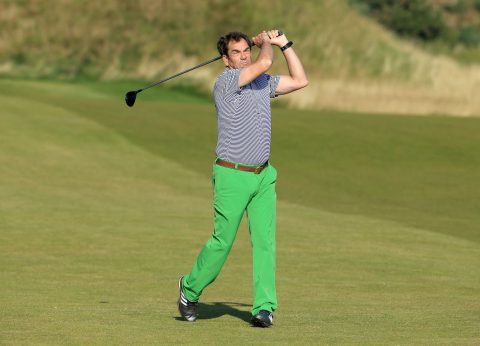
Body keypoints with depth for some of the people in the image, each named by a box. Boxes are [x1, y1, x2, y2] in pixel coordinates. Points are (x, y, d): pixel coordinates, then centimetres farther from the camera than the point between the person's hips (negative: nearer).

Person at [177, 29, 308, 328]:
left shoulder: (263, 82, 11)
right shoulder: (225, 82, -12)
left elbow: (300, 80, 14)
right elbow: (264, 63, -19)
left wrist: (284, 44, 10)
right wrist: (266, 42, 2)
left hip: (263, 176, 6)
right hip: (232, 176, -5)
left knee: (265, 240, -5)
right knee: (222, 241, 0)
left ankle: (265, 307, -8)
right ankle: (190, 289, 23)